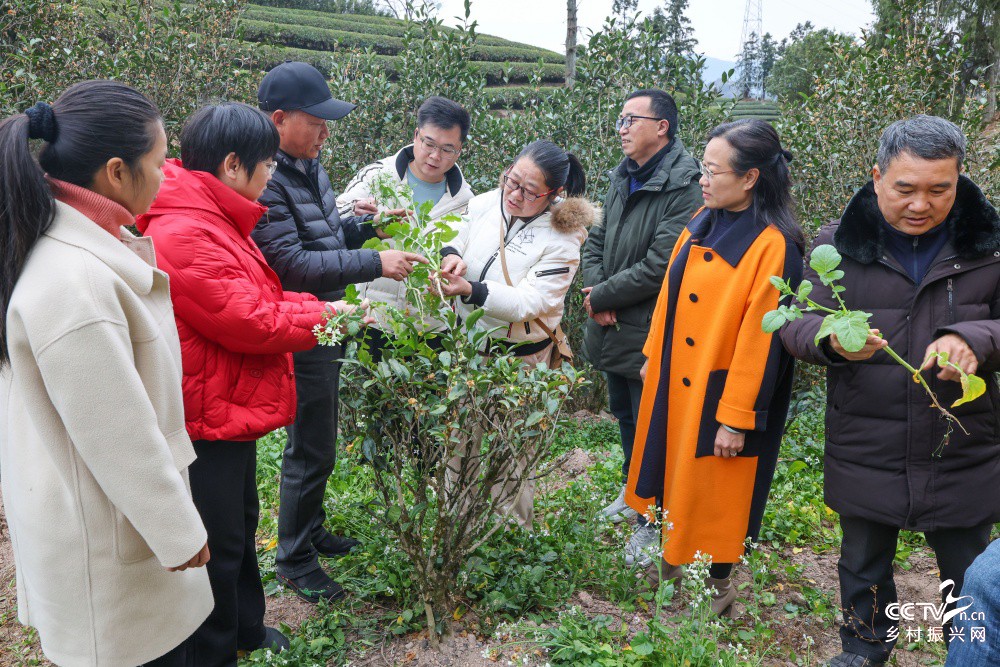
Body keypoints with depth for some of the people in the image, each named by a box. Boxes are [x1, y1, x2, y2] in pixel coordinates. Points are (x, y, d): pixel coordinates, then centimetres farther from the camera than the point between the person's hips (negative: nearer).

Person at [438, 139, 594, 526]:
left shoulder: (561, 240, -16)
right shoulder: (485, 205, -4)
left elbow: (527, 301, -25)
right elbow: (457, 241, 9)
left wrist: (469, 290, -38)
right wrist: (451, 255, -16)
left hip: (517, 357, -5)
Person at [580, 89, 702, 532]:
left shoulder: (684, 189, -19)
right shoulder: (622, 179, 8)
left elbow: (659, 267, -25)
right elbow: (596, 241, 13)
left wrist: (601, 297, -15)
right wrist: (595, 288, -7)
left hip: (651, 335, -9)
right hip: (613, 329, 9)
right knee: (624, 416, 25)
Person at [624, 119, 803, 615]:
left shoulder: (774, 246, -21)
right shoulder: (703, 223, 2)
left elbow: (760, 338, -20)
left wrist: (737, 418, -18)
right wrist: (653, 357, 14)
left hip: (720, 393, -7)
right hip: (673, 384, 7)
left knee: (713, 487, 9)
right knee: (675, 469, 21)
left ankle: (718, 584, 32)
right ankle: (674, 557, 43)